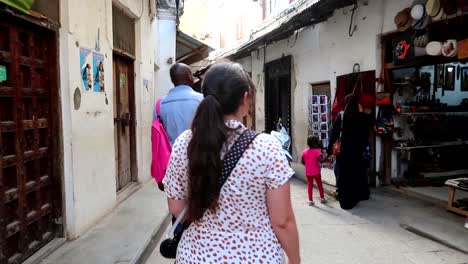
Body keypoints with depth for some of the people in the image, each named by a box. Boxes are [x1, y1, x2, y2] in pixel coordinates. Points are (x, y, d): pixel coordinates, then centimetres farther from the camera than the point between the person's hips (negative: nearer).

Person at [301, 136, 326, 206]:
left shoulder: (304, 151, -1)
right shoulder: (317, 151, -14)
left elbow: (303, 162, 3)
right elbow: (321, 159, -26)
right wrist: (321, 154, -10)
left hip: (308, 172, 3)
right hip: (316, 172, -3)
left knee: (310, 185, 9)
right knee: (320, 185, 14)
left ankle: (310, 200, 10)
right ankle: (322, 198, 25)